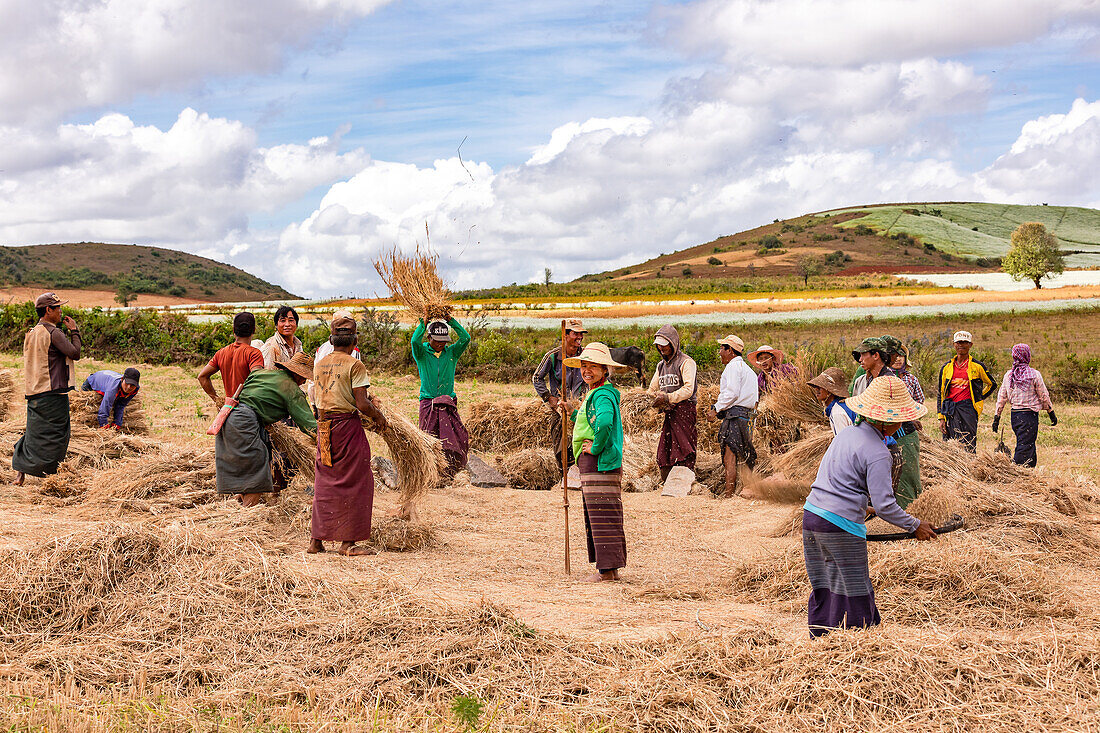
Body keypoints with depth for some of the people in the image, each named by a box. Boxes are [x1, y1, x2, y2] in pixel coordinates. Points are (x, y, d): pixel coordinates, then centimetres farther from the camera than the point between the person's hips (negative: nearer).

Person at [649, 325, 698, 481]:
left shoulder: (686, 362, -5)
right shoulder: (661, 365, 20)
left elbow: (688, 389, -16)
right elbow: (653, 389, 22)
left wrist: (667, 398, -24)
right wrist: (648, 400, -1)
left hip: (685, 411, -7)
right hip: (669, 414, 7)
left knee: (683, 456, -9)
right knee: (664, 454, 5)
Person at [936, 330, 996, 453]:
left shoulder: (978, 366, 6)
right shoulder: (946, 368, 13)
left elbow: (992, 385, 21)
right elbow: (941, 394, 14)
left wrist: (979, 398, 12)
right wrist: (941, 418, 6)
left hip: (968, 408, -3)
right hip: (950, 410, 3)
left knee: (969, 447, -8)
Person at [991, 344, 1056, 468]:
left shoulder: (1008, 375, 5)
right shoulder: (1034, 374, -8)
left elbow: (1001, 397, 7)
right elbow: (1044, 396, -1)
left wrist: (996, 416, 12)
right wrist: (1051, 412, 9)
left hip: (1015, 415, 6)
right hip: (1030, 414, -5)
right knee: (1025, 448, -6)